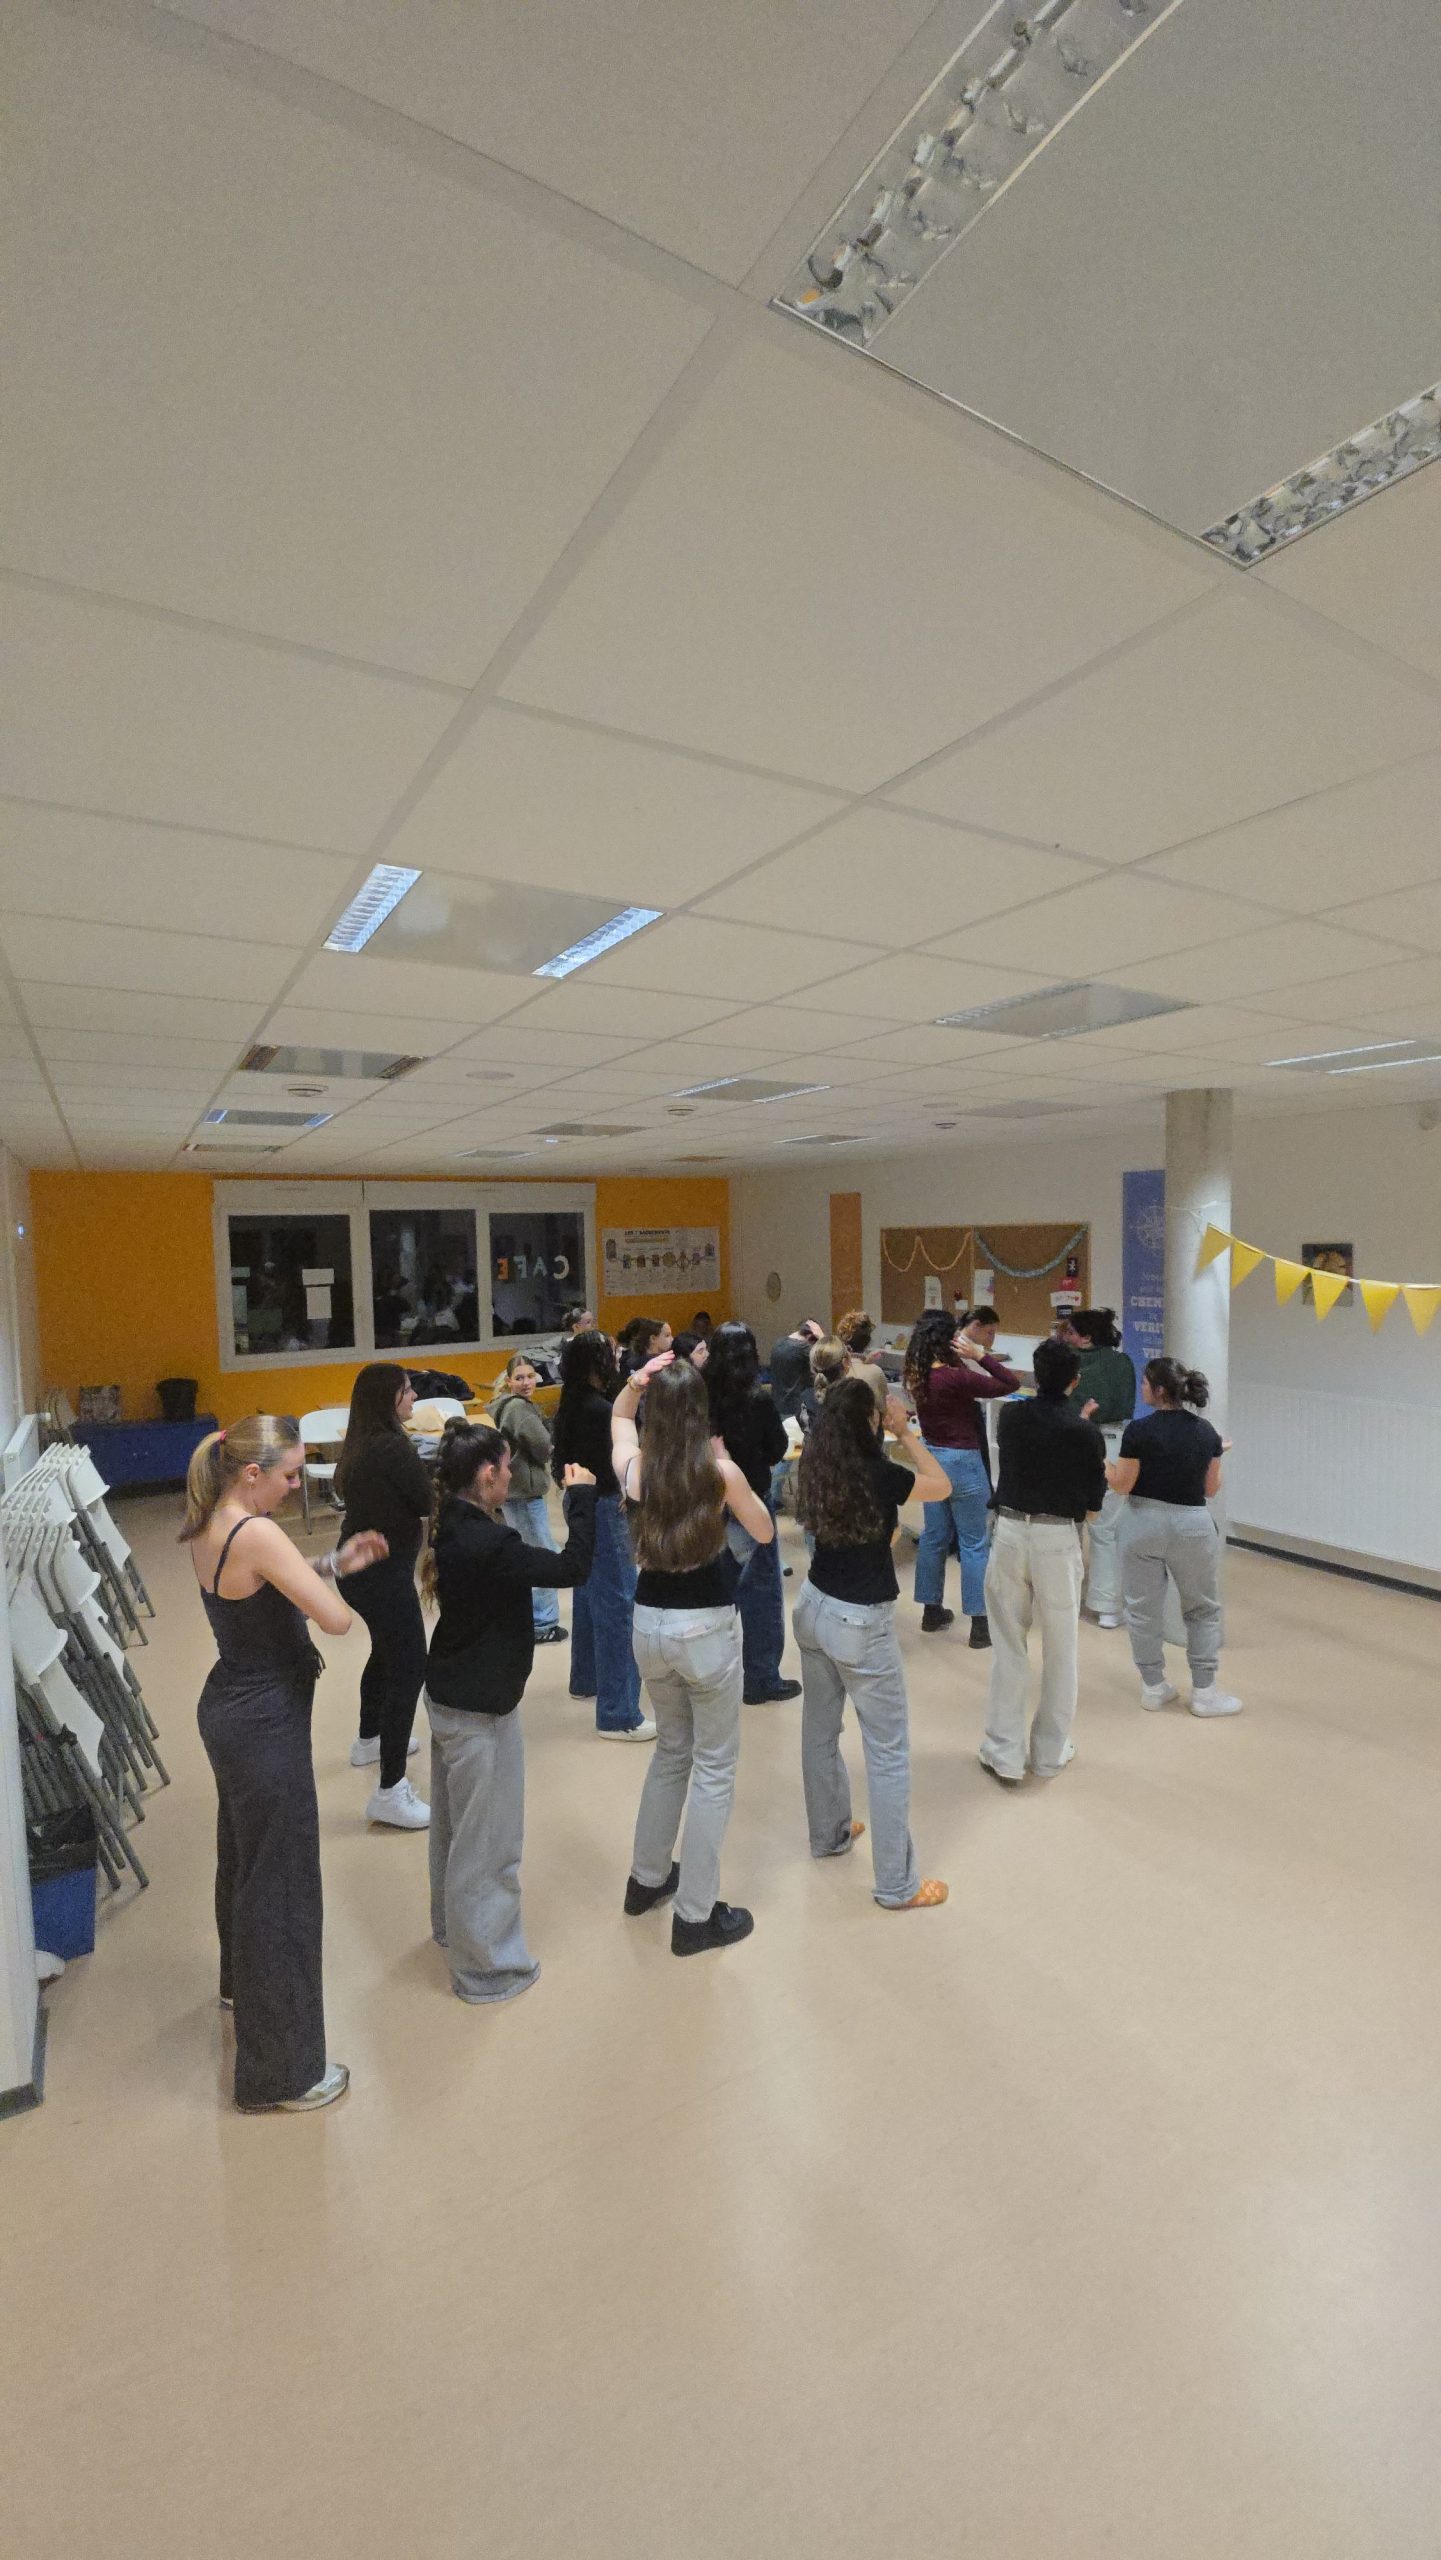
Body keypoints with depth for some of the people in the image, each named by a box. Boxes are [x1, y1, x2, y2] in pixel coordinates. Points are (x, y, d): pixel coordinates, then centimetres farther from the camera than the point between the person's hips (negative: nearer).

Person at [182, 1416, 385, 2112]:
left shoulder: (210, 1527, 1)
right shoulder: (257, 1534, -28)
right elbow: (337, 1619, -30)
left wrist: (335, 1562, 3)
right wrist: (332, 1579, -10)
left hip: (230, 1709, 10)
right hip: (266, 1726, -10)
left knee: (242, 1859, 30)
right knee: (279, 1886, 6)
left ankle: (242, 1985, 56)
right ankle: (281, 2071, 23)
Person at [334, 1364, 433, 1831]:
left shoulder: (360, 1445, 4)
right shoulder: (393, 1448, -22)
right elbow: (431, 1505, -17)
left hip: (361, 1568, 10)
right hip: (383, 1573, -10)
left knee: (387, 1651, 28)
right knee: (409, 1667, -5)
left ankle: (369, 1741, 48)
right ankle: (390, 1792, -1)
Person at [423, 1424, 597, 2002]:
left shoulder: (453, 1526, -5)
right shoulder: (487, 1544, -32)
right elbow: (573, 1567, -30)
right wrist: (582, 1497, -20)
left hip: (449, 1693, 9)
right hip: (479, 1708, -9)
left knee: (454, 1822, 27)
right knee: (487, 1840, 9)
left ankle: (452, 1926, 48)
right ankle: (486, 1967, 26)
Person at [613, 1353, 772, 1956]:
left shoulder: (632, 1466, -6)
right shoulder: (721, 1471, -16)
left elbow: (618, 1416, 17)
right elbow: (765, 1533, 1)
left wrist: (635, 1385, -2)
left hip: (649, 1623, 5)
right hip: (706, 1628, -4)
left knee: (671, 1749, 26)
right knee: (714, 1766, 13)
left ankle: (647, 1879, 41)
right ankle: (695, 1916, 21)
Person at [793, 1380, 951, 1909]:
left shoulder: (817, 1467, -4)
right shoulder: (880, 1474, -22)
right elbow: (942, 1486, -5)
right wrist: (906, 1432, -1)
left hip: (813, 1607, 7)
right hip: (860, 1623, -7)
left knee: (820, 1729, 22)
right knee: (889, 1751, 7)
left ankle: (829, 1833, 42)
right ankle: (897, 1883, 18)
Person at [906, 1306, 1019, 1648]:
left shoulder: (919, 1375, -2)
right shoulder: (955, 1377, -23)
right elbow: (1011, 1384, -19)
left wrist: (966, 1359, 5)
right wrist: (980, 1355, -18)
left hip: (932, 1457, 7)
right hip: (962, 1462, -7)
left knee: (934, 1537, 16)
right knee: (974, 1544, 3)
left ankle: (932, 1610, 27)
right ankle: (980, 1624, 9)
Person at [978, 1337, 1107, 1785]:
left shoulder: (1010, 1415, -2)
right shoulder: (1085, 1432, -10)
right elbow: (1093, 1504, -4)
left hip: (1010, 1532, 2)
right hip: (1059, 1539, -2)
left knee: (1008, 1647, 12)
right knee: (1060, 1651, 15)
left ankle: (1005, 1753, 17)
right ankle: (1051, 1754, 27)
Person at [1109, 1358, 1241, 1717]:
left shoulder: (1138, 1431, -15)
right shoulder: (1207, 1433, -3)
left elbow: (1122, 1485, -9)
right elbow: (1211, 1489, 6)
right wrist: (1220, 1454, 22)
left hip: (1144, 1523, -2)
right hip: (1192, 1525, 2)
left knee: (1144, 1608, 12)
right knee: (1203, 1609, 18)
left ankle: (1154, 1686, 22)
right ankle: (1204, 1692, 20)